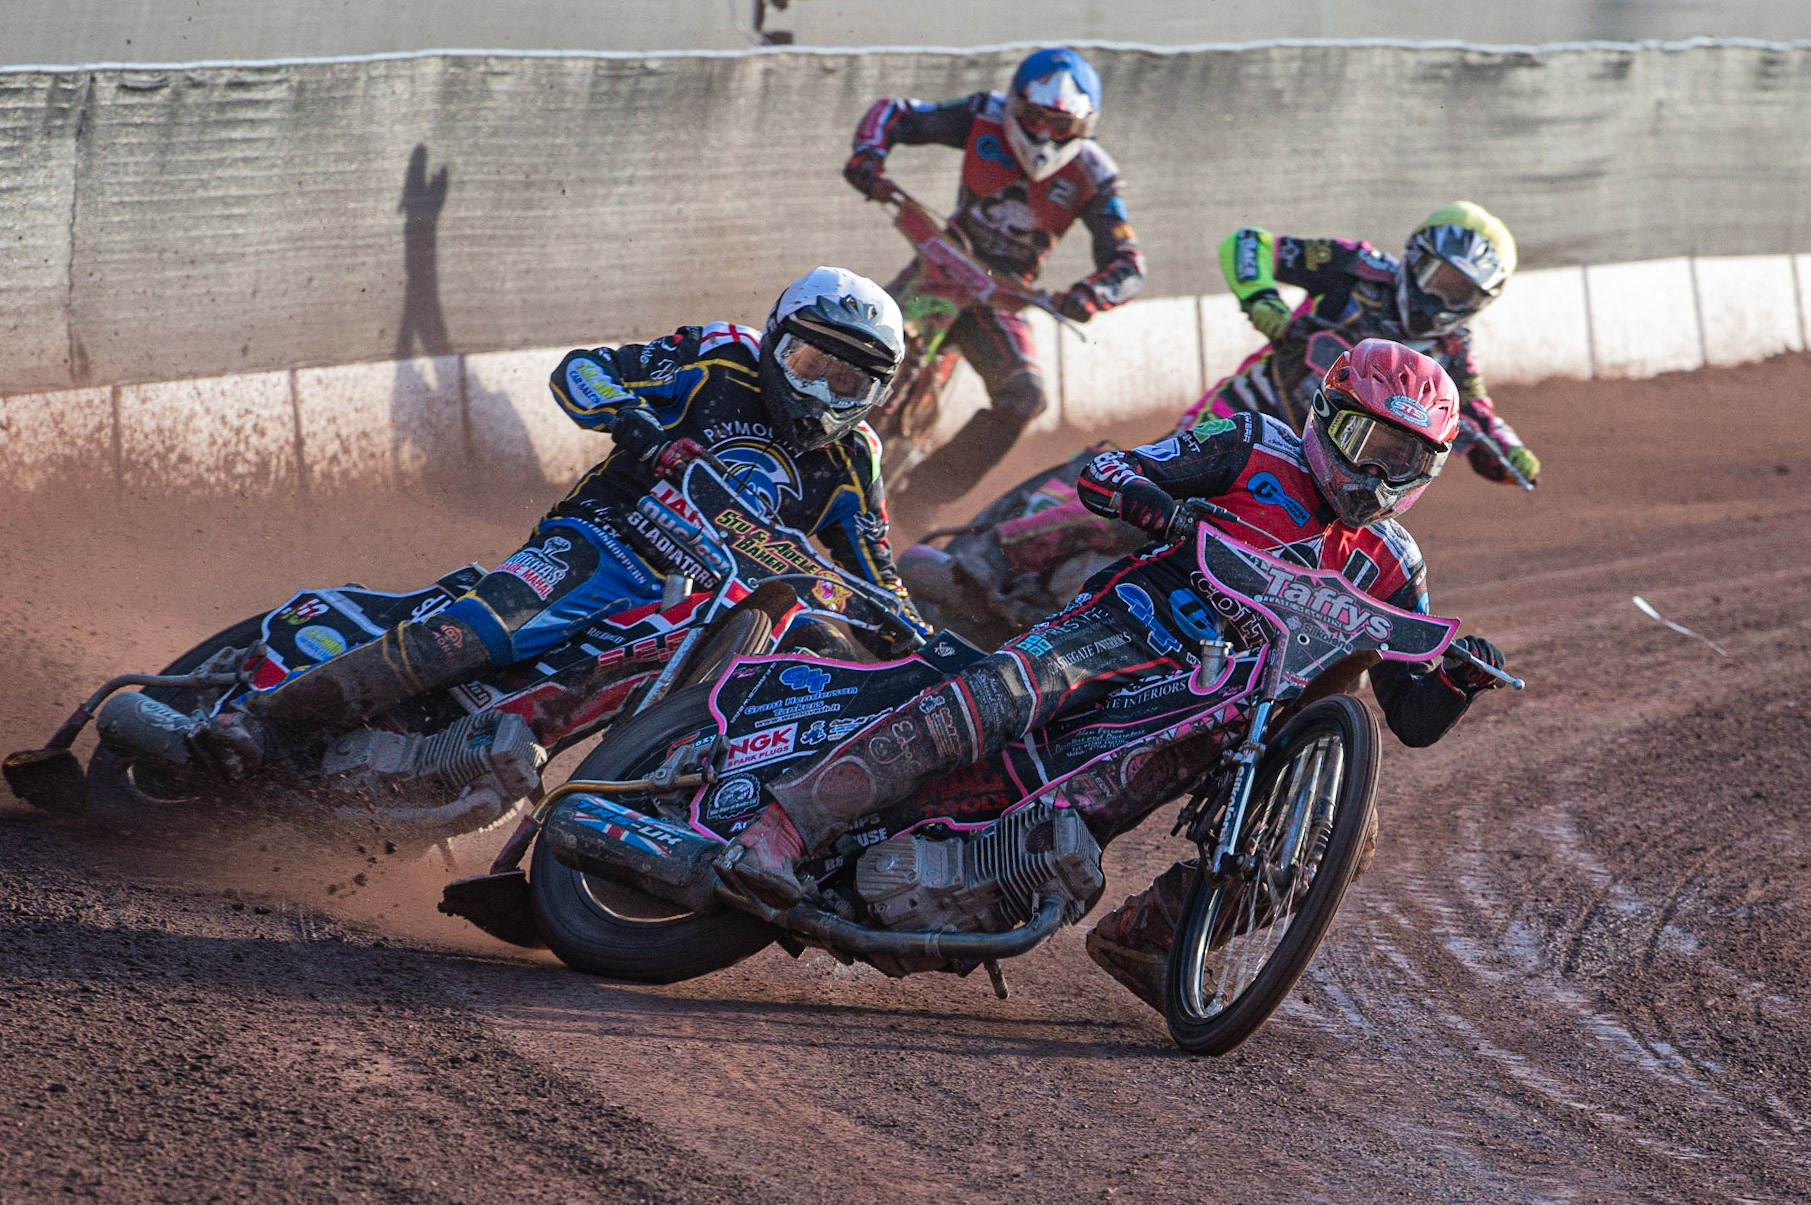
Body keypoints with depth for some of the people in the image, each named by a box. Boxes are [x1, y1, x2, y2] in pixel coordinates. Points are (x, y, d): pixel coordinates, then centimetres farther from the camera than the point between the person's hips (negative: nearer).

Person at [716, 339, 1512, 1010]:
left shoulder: (1393, 568, 13)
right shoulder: (1256, 449, 4)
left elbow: (1412, 719, 11)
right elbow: (1100, 471, -2)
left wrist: (1458, 680, -11)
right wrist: (1156, 504, -24)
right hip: (1129, 625, -4)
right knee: (1002, 690, -34)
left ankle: (1143, 932, -4)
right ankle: (778, 832, -42)